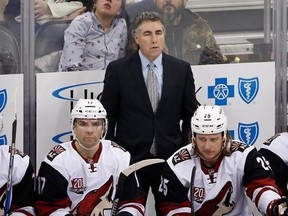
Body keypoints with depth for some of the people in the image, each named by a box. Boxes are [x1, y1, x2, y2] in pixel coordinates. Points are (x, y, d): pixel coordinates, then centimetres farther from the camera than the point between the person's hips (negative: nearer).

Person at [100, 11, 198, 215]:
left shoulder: (182, 69, 3)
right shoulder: (118, 69, -2)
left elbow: (190, 114, 9)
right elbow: (108, 116, 1)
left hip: (171, 157, 2)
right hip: (130, 157, -2)